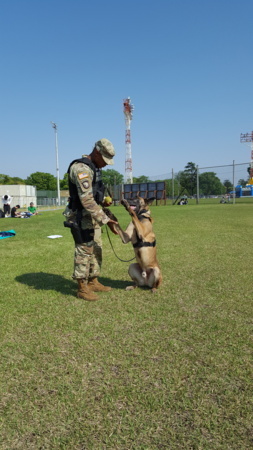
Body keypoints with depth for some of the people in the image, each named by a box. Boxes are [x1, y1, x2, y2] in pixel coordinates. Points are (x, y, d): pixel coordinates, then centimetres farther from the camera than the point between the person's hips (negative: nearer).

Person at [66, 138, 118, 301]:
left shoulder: (94, 168, 13)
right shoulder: (81, 168, -19)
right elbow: (87, 200, -26)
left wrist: (103, 201, 6)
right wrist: (105, 220, -26)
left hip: (93, 217, 10)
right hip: (82, 218, -10)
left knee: (96, 250, 15)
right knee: (84, 252, -2)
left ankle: (93, 283, 27)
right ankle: (82, 288, 10)